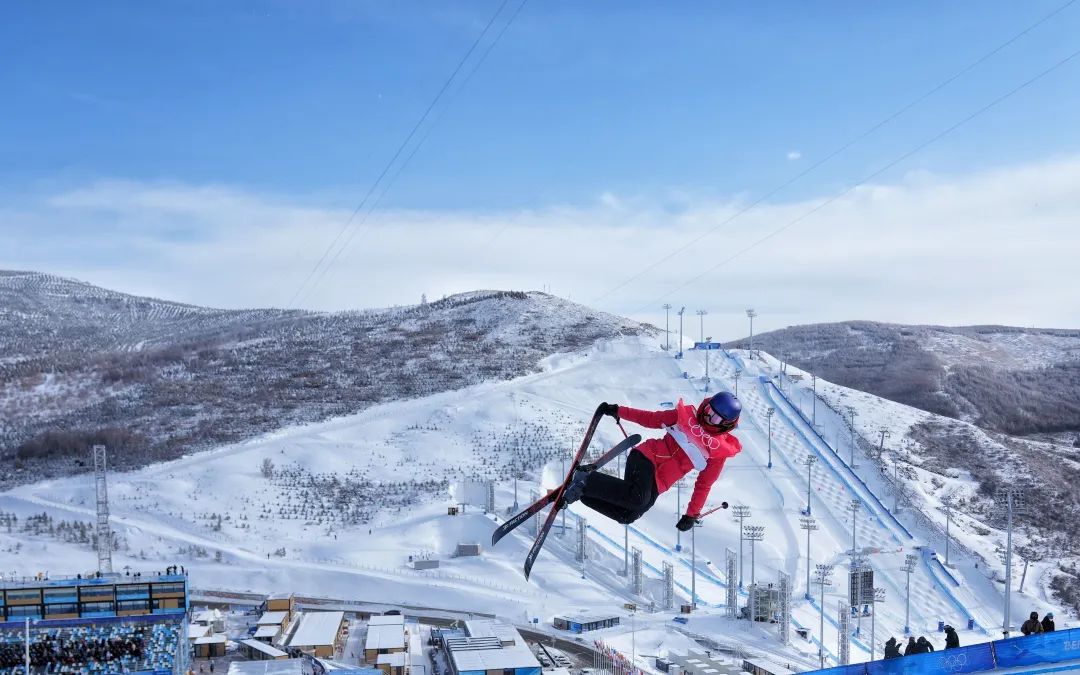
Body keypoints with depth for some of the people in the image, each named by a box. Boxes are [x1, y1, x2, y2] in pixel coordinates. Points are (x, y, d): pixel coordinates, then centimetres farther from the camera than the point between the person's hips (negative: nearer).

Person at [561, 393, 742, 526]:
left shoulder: (720, 451, 6)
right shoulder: (686, 416, 5)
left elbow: (703, 485, 11)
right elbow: (651, 419, 12)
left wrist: (692, 515, 9)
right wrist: (618, 411, 8)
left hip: (658, 484, 3)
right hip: (648, 457, -2)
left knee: (627, 516, -17)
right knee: (638, 497, -33)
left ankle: (582, 490, -7)